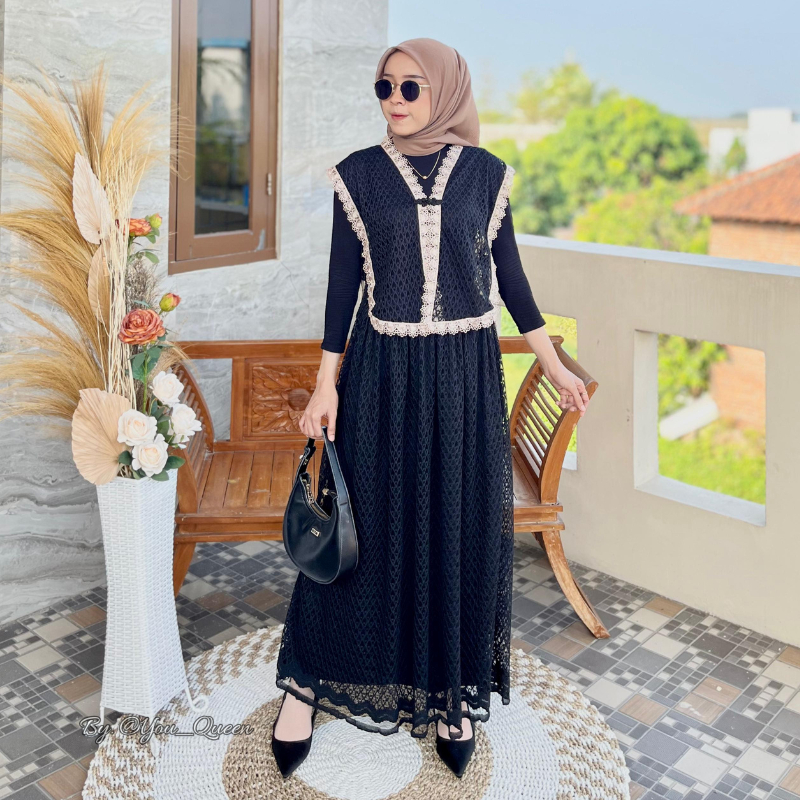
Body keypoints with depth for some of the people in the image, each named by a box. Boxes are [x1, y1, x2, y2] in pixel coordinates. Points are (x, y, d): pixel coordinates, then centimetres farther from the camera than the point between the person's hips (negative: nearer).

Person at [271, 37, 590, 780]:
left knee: (463, 529, 8)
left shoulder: (485, 173, 3)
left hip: (466, 373, 1)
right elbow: (343, 283, 1)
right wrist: (326, 385, -2)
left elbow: (509, 274, 9)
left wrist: (554, 365, 9)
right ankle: (307, 679, 22)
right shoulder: (358, 174, 0)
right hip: (382, 372, -1)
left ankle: (455, 691, 26)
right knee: (366, 528, 4)